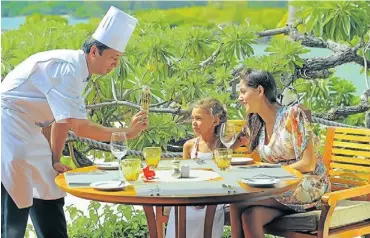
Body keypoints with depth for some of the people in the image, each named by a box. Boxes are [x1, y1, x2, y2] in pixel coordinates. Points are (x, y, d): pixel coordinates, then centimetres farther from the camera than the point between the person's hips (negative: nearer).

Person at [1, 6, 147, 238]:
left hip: (27, 133, 10)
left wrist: (55, 160, 10)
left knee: (50, 196, 11)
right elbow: (79, 127, -27)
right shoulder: (66, 68, -24)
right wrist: (127, 133, -19)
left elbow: (63, 119, 12)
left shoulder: (77, 70, 6)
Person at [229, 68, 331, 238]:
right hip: (279, 187, 6)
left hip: (307, 186, -6)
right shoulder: (254, 122, 9)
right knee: (250, 217, -29)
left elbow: (308, 164, -15)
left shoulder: (292, 115, -12)